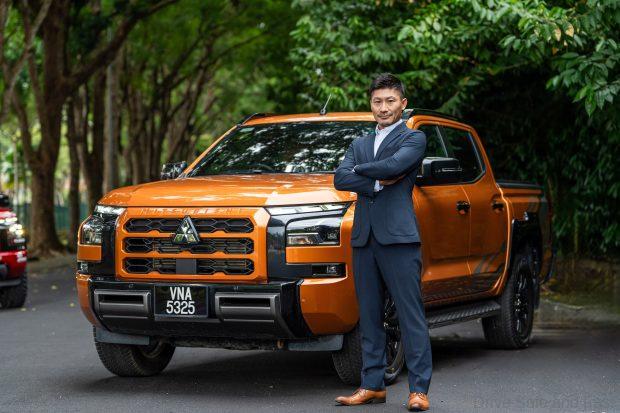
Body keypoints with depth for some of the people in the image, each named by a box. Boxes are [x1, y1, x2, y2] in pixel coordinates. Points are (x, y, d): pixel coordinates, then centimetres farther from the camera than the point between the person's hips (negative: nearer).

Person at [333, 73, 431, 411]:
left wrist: (359, 170, 1)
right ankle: (372, 385, 14)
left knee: (410, 315, -7)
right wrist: (377, 183, -9)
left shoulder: (414, 138, 5)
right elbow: (340, 179, 5)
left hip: (399, 235, -6)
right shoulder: (359, 144, 21)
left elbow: (394, 165, -15)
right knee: (369, 316, 8)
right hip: (364, 237, 6)